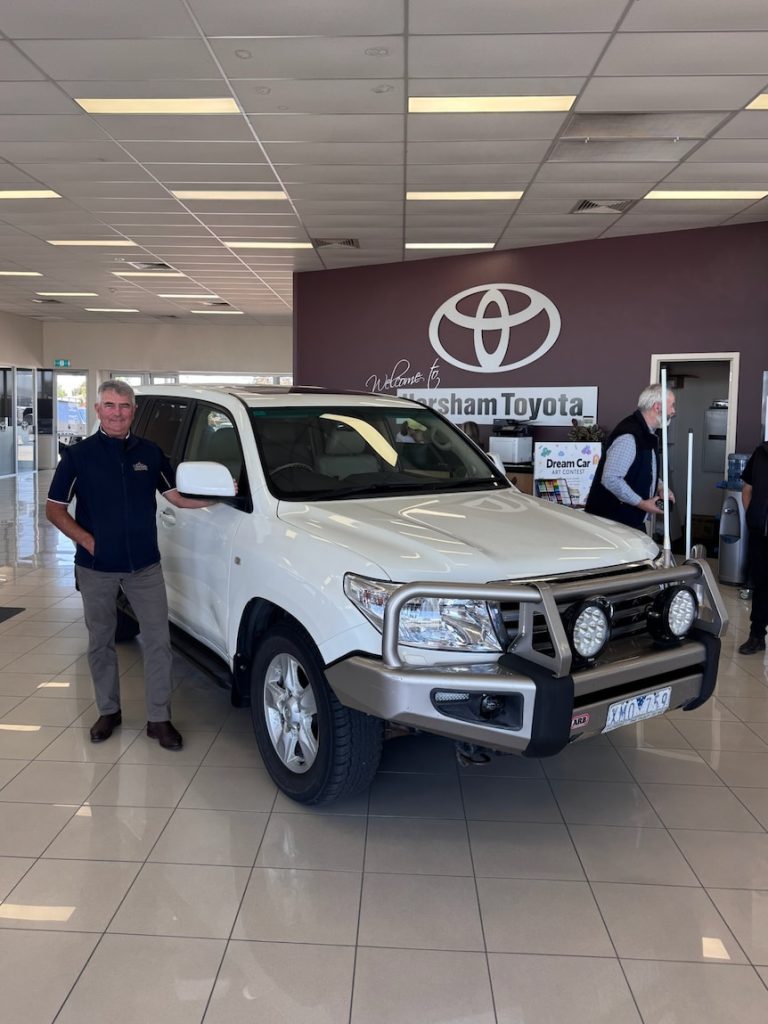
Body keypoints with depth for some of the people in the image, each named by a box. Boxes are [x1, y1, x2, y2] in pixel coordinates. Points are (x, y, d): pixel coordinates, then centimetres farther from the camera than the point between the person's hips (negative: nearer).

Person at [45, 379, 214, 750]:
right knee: (100, 642, 12)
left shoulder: (150, 453, 4)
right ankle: (108, 711, 29)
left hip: (145, 566, 1)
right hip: (96, 568, -1)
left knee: (158, 640, 1)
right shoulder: (79, 455, -2)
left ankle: (159, 719, 11)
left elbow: (176, 497, 7)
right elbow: (54, 509, 0)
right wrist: (87, 540, -13)